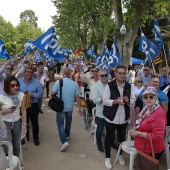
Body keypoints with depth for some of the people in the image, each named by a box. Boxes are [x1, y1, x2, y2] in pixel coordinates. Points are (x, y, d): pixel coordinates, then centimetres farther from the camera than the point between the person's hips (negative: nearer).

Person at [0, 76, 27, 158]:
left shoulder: (21, 95, -8)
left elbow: (23, 111, -2)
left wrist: (24, 124, -3)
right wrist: (7, 111, -23)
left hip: (17, 122, 3)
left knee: (17, 144, 14)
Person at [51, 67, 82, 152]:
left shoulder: (59, 82, -16)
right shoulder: (75, 84, -7)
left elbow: (52, 93, -12)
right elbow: (77, 97, -4)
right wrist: (79, 107, 6)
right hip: (70, 107, 4)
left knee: (60, 123, 2)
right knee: (68, 122, 24)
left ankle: (64, 141, -13)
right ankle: (67, 136, 43)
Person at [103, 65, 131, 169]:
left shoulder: (129, 86, 4)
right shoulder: (109, 86, -8)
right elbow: (105, 101, -10)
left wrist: (128, 101, -14)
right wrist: (115, 101, -26)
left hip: (124, 118, 4)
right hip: (111, 117, -3)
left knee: (122, 137, 17)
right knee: (109, 138, 8)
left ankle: (120, 155, 40)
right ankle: (108, 158, 26)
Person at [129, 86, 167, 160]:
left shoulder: (158, 113, -24)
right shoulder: (146, 108, 2)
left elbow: (157, 136, -28)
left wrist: (139, 133, -23)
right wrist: (134, 130, -2)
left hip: (152, 151, -8)